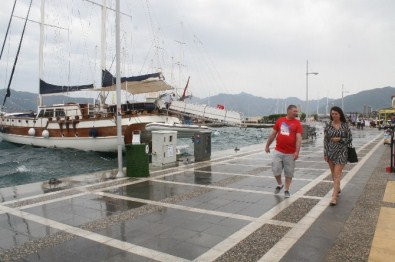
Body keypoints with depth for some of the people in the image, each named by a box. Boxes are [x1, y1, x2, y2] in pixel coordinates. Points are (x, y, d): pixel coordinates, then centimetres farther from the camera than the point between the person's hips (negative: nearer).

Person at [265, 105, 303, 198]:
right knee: (276, 169, 1)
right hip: (278, 151, 1)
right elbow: (273, 134, 11)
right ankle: (279, 184, 28)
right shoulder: (280, 120, 4)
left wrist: (297, 152, -19)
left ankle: (286, 190, 23)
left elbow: (298, 138, -9)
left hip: (290, 153, -1)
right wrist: (267, 146, 13)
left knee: (289, 172, 7)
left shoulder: (297, 123, -3)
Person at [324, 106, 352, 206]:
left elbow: (350, 139, 3)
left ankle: (334, 197, -10)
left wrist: (340, 139, -15)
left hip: (341, 152, -3)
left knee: (337, 174, -9)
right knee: (333, 173, 14)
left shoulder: (345, 125, -2)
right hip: (330, 152, 3)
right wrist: (325, 153, -1)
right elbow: (325, 140, 2)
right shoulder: (328, 126, 2)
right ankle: (338, 189, 38)